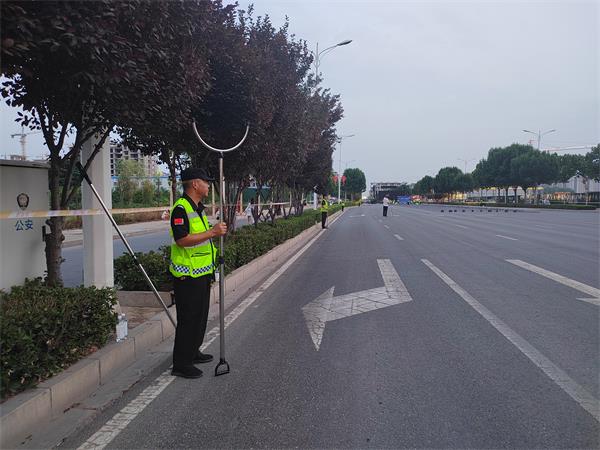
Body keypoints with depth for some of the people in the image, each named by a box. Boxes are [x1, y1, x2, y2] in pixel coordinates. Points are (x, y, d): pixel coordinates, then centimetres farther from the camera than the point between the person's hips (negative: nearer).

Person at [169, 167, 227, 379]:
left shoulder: (198, 208, 15)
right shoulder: (181, 208, -17)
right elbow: (182, 239, -27)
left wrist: (216, 230, 14)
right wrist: (212, 232, -27)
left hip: (201, 273, 10)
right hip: (187, 275, -10)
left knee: (200, 315, 19)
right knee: (188, 319, -3)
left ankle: (193, 352, 35)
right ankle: (181, 364, 8)